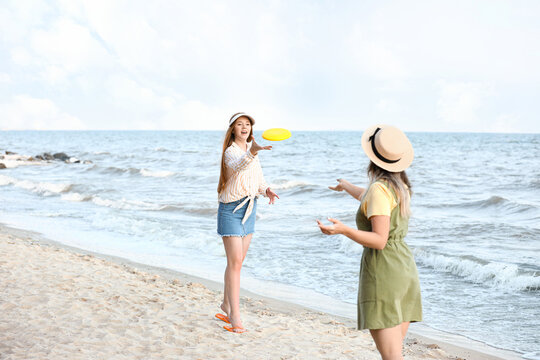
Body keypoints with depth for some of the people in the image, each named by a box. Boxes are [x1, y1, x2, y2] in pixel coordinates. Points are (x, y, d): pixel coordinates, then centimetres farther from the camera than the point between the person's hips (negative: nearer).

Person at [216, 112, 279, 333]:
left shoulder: (251, 149, 9)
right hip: (231, 209, -7)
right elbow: (239, 165, -39)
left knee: (237, 261, 14)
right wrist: (252, 152, -59)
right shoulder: (231, 152, -15)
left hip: (249, 207, 7)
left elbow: (258, 178, 15)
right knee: (235, 262, -10)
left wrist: (266, 190, -6)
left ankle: (226, 304, 29)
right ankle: (234, 315, -7)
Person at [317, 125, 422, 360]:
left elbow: (379, 241, -20)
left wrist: (343, 230, -29)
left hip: (383, 271, -9)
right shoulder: (400, 187, 12)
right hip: (406, 268, 9)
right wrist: (346, 186, 54)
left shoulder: (379, 189, -15)